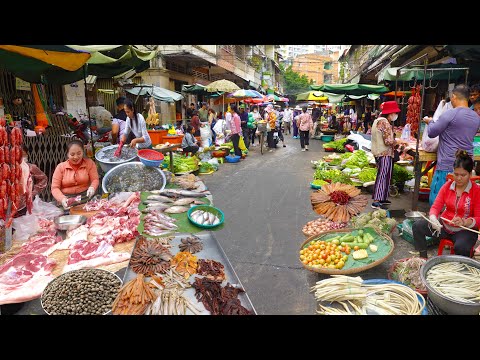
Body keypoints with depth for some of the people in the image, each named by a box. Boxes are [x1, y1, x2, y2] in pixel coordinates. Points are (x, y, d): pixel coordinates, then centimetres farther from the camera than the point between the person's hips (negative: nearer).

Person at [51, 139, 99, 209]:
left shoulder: (89, 163, 4)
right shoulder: (60, 167, 3)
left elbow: (95, 180, 3)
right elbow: (55, 188, 0)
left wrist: (92, 187, -21)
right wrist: (62, 199, -20)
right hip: (67, 199, 0)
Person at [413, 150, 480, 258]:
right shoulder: (447, 186, 0)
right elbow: (435, 207, -3)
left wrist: (464, 222, -31)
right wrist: (433, 218, -27)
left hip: (465, 230, -4)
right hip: (444, 225, 4)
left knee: (461, 247, -35)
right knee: (417, 226, -19)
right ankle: (422, 258, -6)